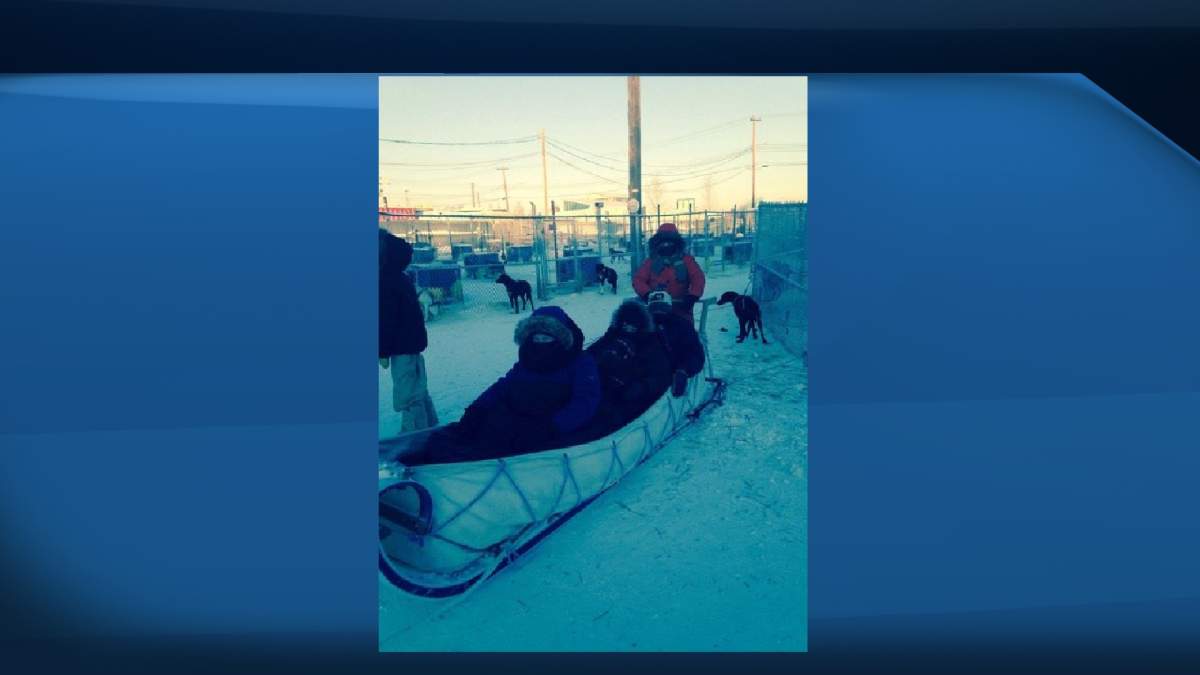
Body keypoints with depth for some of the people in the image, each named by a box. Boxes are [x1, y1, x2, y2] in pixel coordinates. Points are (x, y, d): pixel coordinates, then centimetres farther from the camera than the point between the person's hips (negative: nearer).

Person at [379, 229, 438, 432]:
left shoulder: (386, 280, -16)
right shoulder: (399, 277, 12)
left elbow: (386, 318, -19)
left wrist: (383, 351, -15)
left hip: (402, 346, -10)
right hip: (411, 341, 10)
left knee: (408, 397, -6)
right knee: (418, 392, 19)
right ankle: (430, 430, 28)